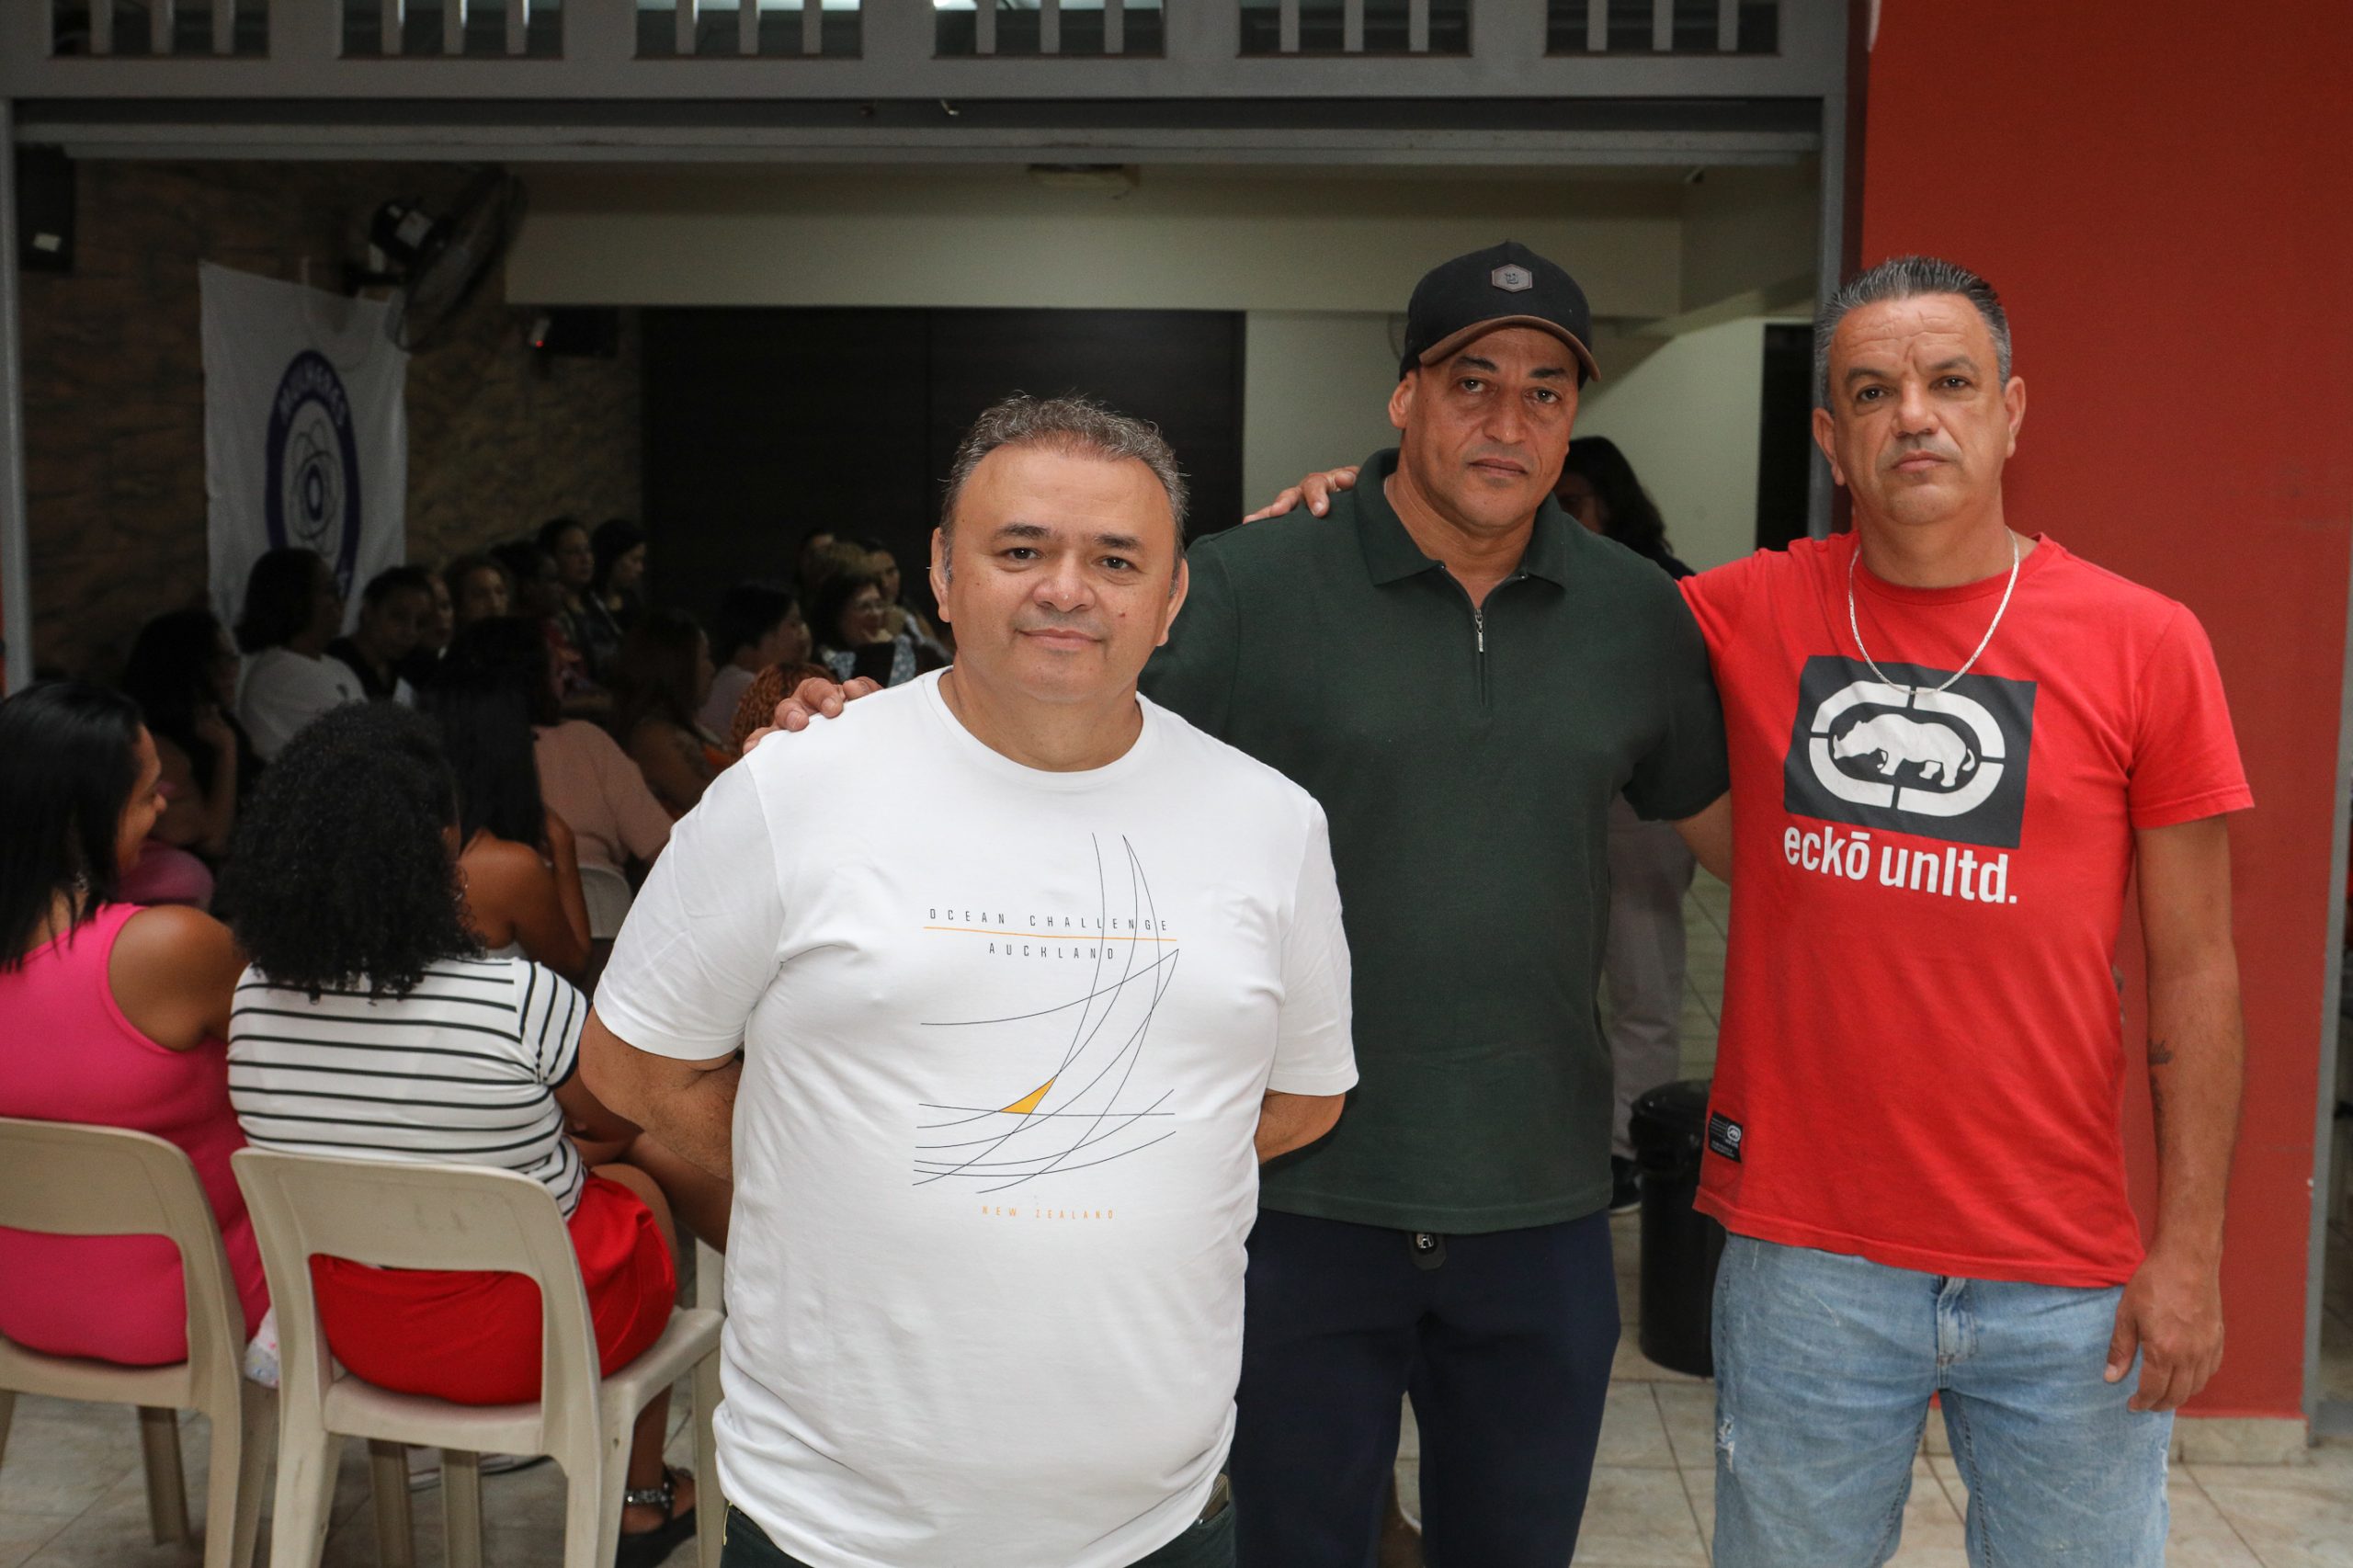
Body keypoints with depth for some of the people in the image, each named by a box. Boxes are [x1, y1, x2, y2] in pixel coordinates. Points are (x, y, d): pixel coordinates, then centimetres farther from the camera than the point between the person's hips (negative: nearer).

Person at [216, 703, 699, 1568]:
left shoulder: (255, 999, -12)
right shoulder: (520, 999, -27)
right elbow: (618, 1112, -6)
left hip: (350, 1330, 5)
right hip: (520, 1338, -4)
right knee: (640, 1189, 27)